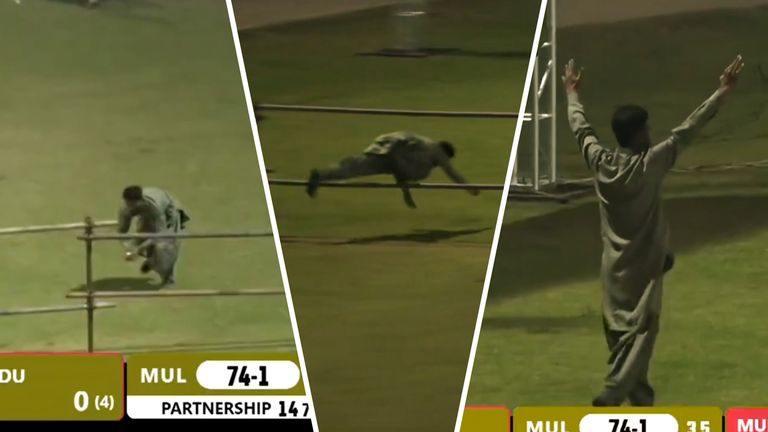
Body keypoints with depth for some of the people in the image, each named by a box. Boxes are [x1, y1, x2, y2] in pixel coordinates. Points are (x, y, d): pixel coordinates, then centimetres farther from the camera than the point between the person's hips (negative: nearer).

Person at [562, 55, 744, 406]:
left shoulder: (600, 162, -6)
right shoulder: (649, 165, -19)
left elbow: (581, 128, 12)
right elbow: (687, 130, -18)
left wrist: (572, 93, 29)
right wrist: (723, 91, -15)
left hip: (613, 266, 6)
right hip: (643, 266, -6)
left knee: (620, 331, 13)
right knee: (639, 332, -5)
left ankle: (638, 396, 23)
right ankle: (612, 395, -17)